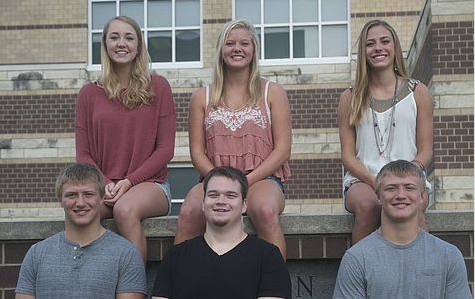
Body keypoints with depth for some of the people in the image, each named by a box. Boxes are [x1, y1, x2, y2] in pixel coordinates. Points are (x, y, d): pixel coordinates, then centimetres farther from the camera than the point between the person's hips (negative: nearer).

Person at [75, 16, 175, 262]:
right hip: (102, 185, 2)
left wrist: (129, 181, -11)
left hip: (149, 183, -2)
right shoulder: (89, 93, 12)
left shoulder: (157, 87, 6)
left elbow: (165, 149, 1)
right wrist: (104, 184, -10)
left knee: (126, 209, -36)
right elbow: (83, 154, 9)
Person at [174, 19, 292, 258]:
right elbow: (197, 152, 10)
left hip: (262, 179, -1)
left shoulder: (272, 93, 11)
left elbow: (282, 149, 3)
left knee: (266, 211, -37)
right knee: (188, 213, -32)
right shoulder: (202, 97, 15)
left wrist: (247, 180, -10)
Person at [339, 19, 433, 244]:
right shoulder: (350, 98, 11)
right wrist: (375, 182, -13)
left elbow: (425, 151, 8)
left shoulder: (418, 92, 11)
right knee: (367, 204, -35)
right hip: (362, 179, 0)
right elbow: (348, 155, 6)